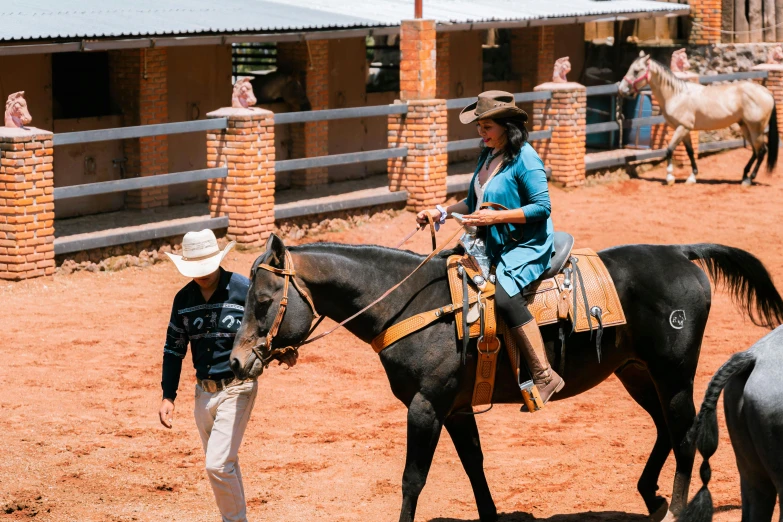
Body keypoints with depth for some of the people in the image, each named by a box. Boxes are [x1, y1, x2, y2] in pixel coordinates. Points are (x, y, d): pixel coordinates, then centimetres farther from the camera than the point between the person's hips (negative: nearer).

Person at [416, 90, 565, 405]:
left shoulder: (525, 160, -14)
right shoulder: (488, 156, 12)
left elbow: (542, 207, -18)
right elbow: (473, 202, 22)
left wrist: (495, 216, -23)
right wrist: (441, 212, 6)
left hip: (527, 246, -10)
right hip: (493, 246, 10)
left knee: (505, 296, -33)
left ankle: (544, 376, -31)